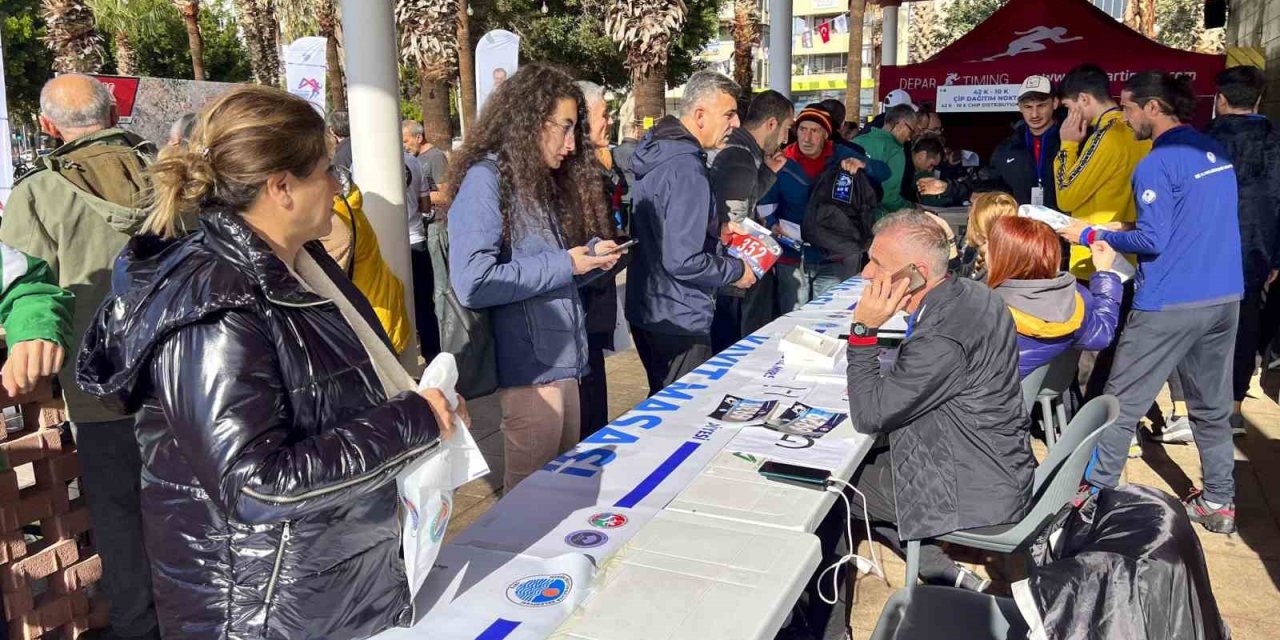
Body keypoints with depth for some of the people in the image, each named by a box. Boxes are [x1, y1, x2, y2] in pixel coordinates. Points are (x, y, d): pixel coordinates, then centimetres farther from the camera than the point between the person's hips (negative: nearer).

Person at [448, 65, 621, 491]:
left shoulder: (543, 180, 15)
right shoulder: (486, 179, -12)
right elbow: (472, 284, -23)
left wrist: (590, 259, 2)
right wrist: (563, 264, -16)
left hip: (563, 361, 9)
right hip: (530, 366, -8)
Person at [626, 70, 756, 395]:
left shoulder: (657, 151, 8)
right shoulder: (687, 168, -23)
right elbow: (682, 262, -28)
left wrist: (714, 231, 14)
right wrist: (736, 270, -13)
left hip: (646, 309, 10)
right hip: (678, 319, -10)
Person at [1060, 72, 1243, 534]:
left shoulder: (1158, 164, -14)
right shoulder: (1217, 152, 12)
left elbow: (1153, 241, -18)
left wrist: (1089, 235, -7)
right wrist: (1135, 230, 22)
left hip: (1170, 304, -8)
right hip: (1225, 297, 8)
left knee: (1121, 404, 1)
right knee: (1213, 406, 16)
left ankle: (1096, 493, 9)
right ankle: (1218, 503, 24)